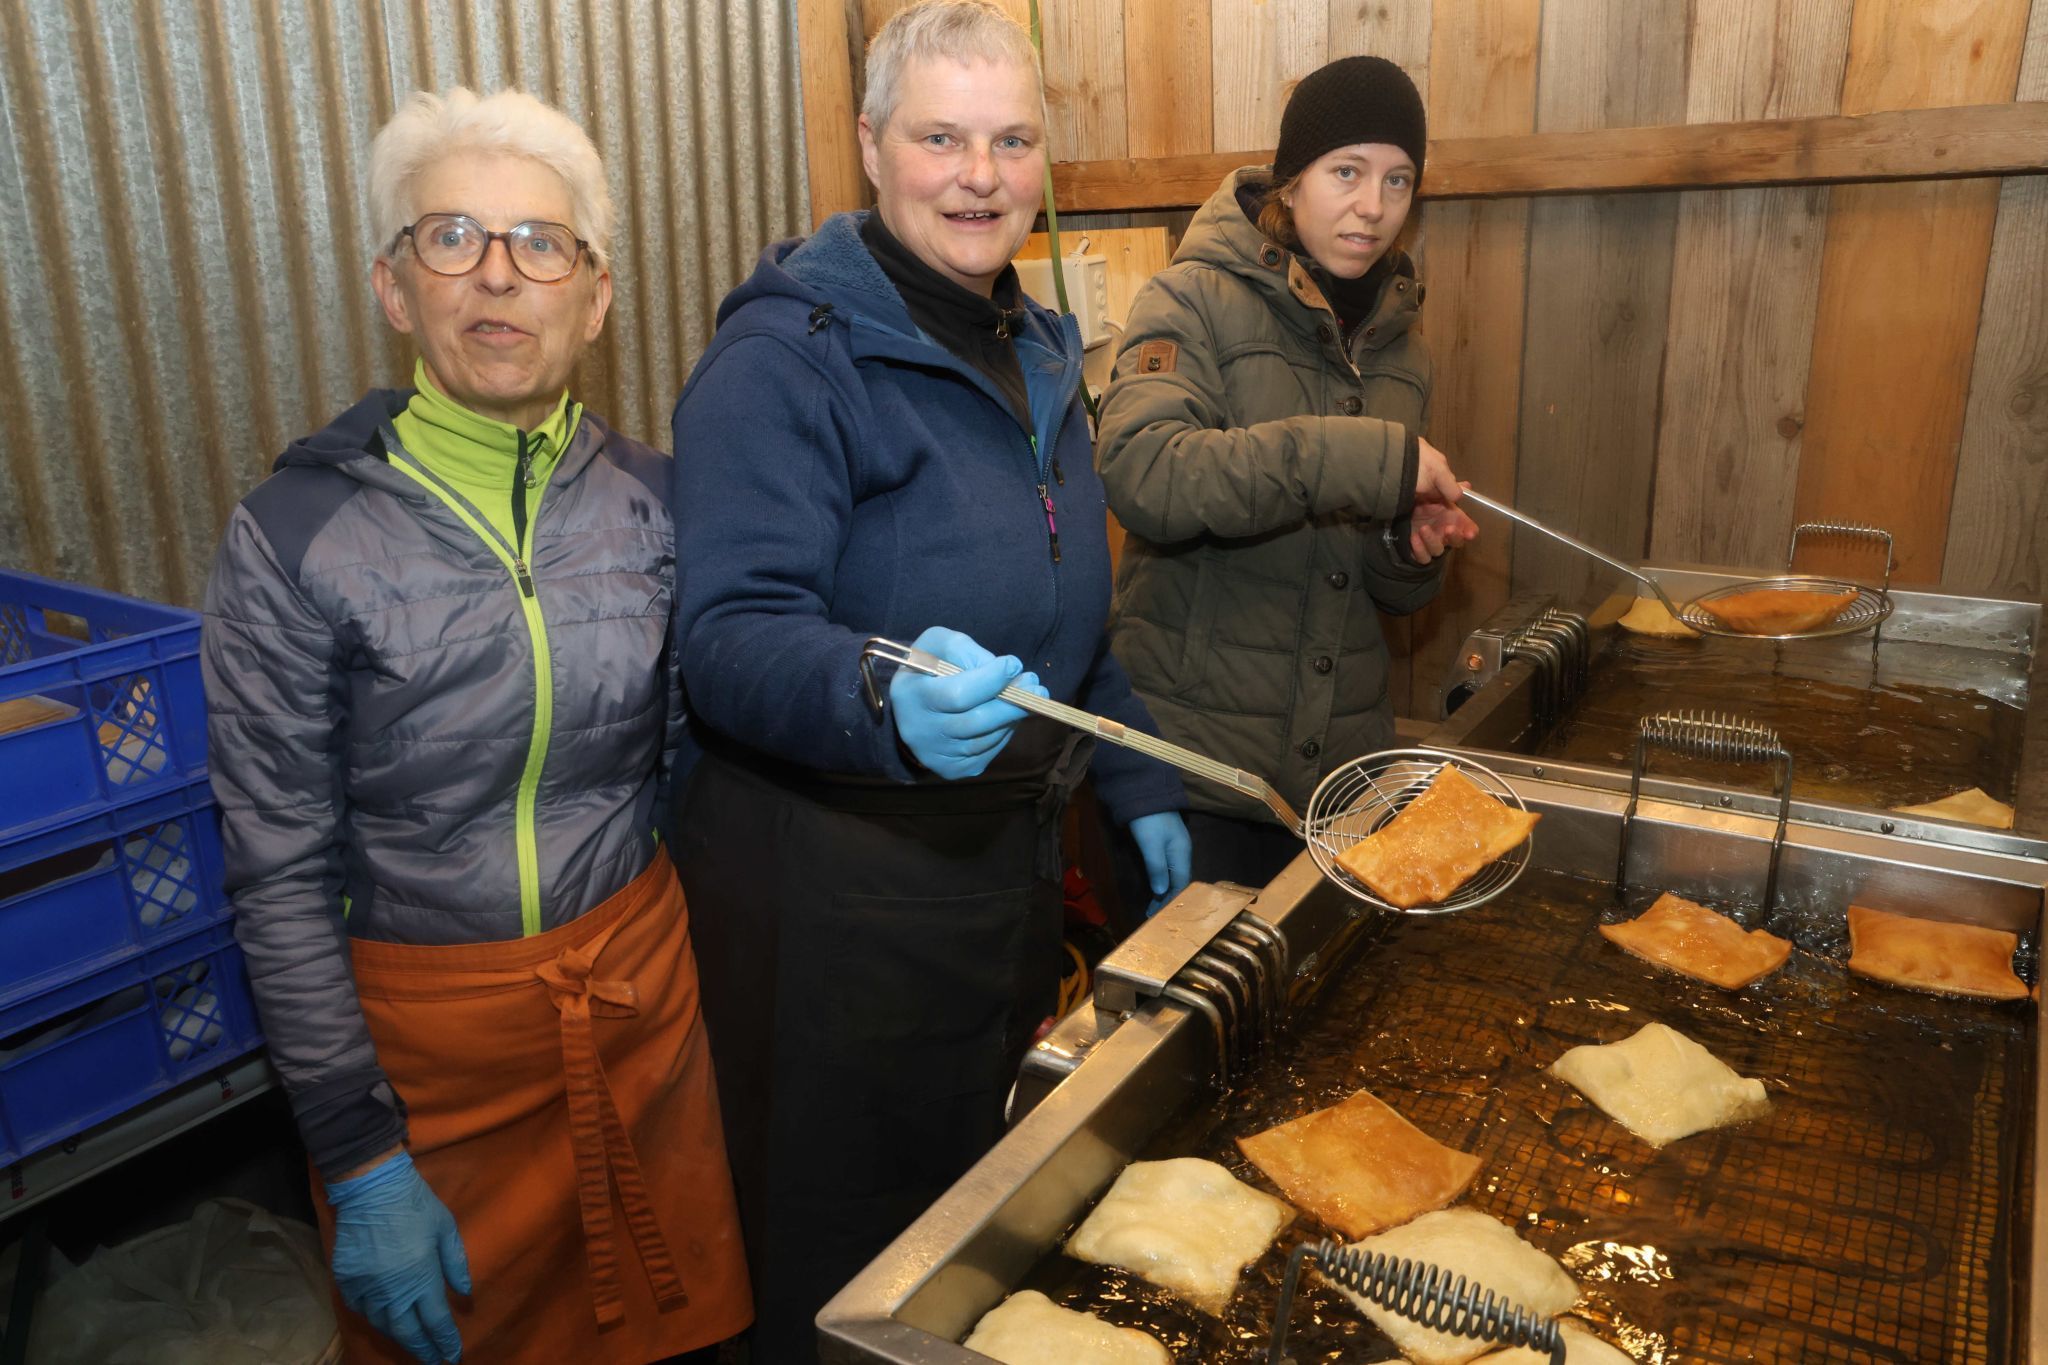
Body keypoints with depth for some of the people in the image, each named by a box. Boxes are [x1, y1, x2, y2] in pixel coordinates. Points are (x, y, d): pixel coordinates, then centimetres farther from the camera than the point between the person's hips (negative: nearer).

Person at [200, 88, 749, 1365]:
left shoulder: (651, 500, -4)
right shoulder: (298, 534, -13)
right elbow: (281, 878, -10)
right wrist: (361, 1166, -9)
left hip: (644, 990, 3)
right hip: (422, 1027, -2)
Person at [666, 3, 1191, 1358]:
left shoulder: (1037, 354, 9)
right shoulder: (786, 355, -17)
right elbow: (732, 634, -26)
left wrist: (1137, 784, 12)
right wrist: (887, 698, -46)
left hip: (1008, 853, 8)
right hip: (833, 883, -7)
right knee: (848, 1248, 12)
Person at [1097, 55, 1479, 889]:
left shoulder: (1395, 344, 11)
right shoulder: (1197, 300, -7)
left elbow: (1389, 593, 17)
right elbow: (1137, 470, -26)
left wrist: (1412, 548, -7)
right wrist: (1359, 458, -30)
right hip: (1194, 758, -5)